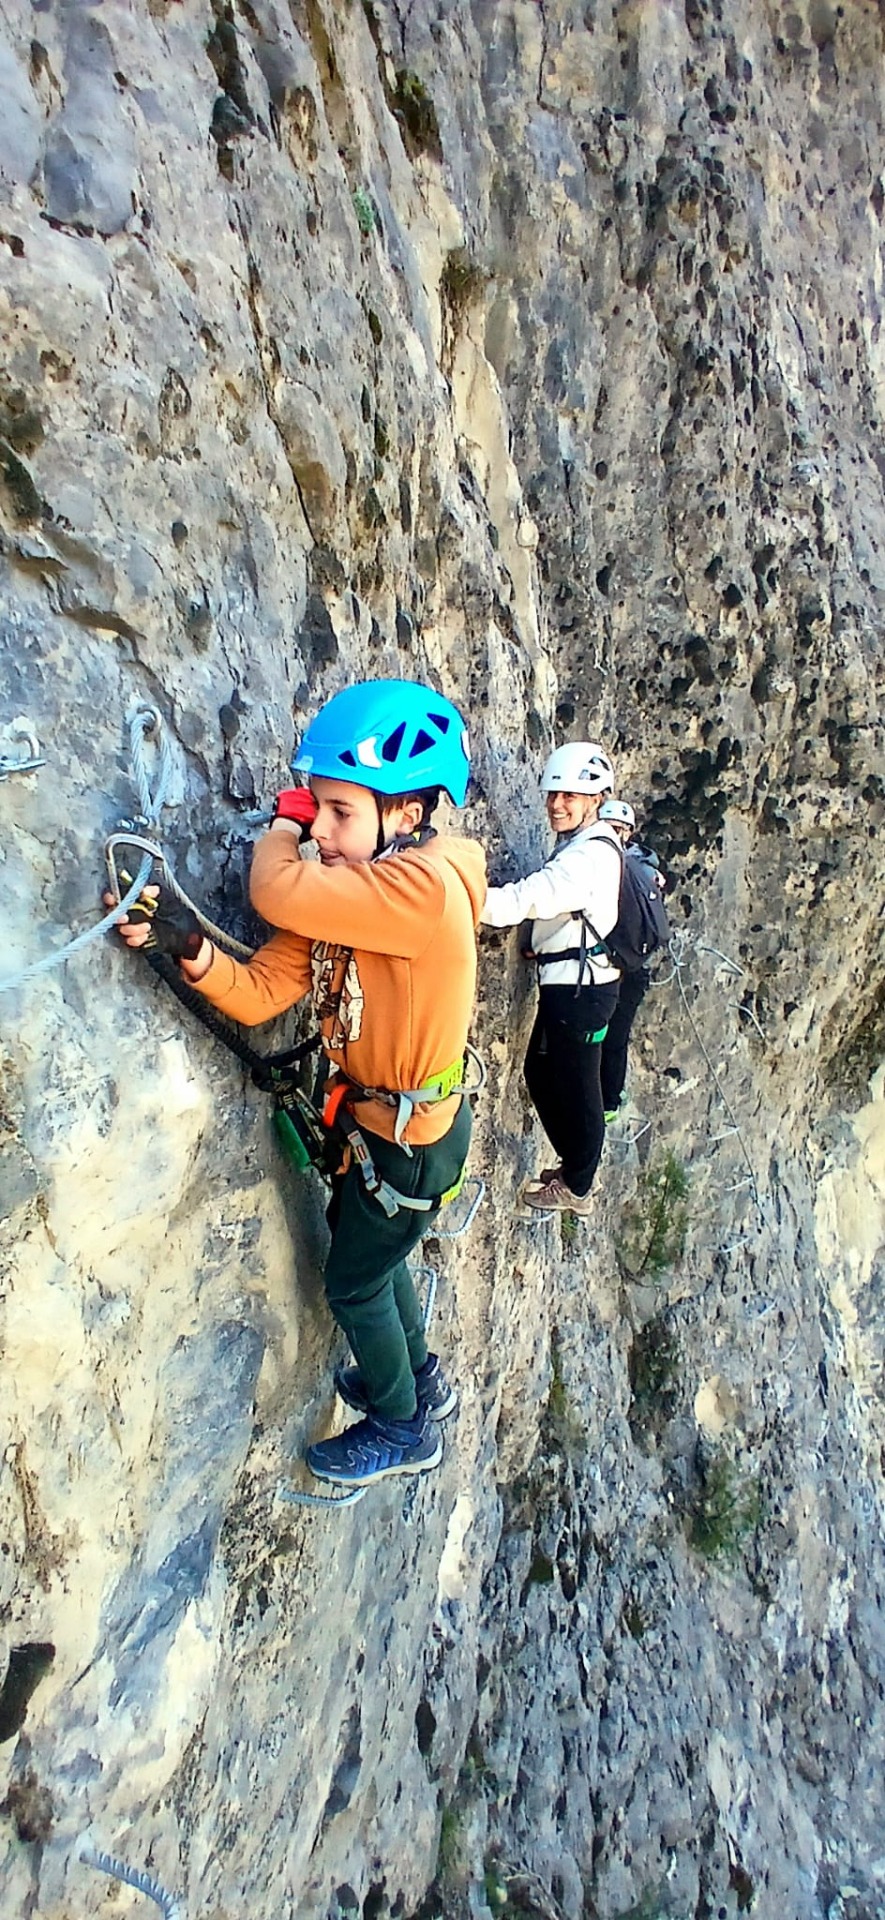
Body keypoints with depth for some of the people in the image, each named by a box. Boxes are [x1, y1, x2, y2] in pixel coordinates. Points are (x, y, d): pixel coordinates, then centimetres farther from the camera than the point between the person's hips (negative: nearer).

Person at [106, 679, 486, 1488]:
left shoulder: (428, 885, -32)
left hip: (411, 1138, -8)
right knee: (370, 1251, 28)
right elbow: (258, 994, -9)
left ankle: (404, 1429, 39)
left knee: (354, 1283, 12)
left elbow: (276, 891, -39)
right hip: (375, 1119, 8)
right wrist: (189, 942, -26)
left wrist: (285, 816, -19)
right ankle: (420, 1378, 55)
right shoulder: (347, 894, -5)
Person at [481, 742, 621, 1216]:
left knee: (575, 1087, 4)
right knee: (541, 1074, 20)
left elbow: (525, 899, -33)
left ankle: (575, 1189, 22)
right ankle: (573, 1163, 37)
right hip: (567, 981, 10)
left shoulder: (589, 854, -21)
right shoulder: (576, 845, 13)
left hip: (581, 986, -10)